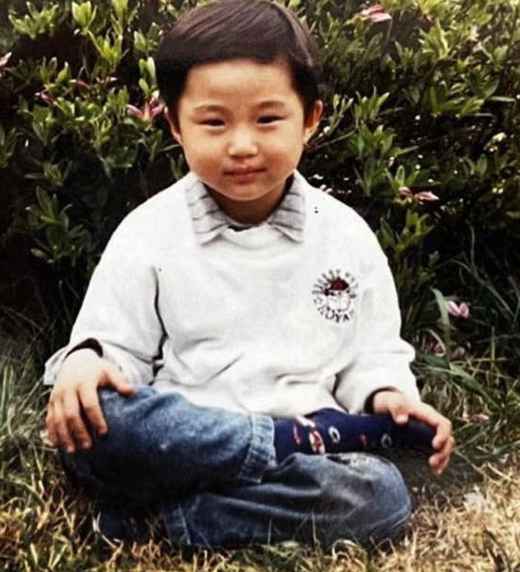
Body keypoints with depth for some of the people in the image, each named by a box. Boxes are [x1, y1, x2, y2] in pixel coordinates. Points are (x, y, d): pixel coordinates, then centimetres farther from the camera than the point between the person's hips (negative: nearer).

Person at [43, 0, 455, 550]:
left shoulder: (347, 236, 5)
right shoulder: (149, 233, 1)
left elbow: (373, 353, 13)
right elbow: (114, 344, 3)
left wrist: (386, 393, -9)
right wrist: (85, 361, -21)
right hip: (174, 440, -1)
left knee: (383, 495, -28)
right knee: (86, 423, -32)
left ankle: (165, 511, -23)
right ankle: (302, 441, -21)